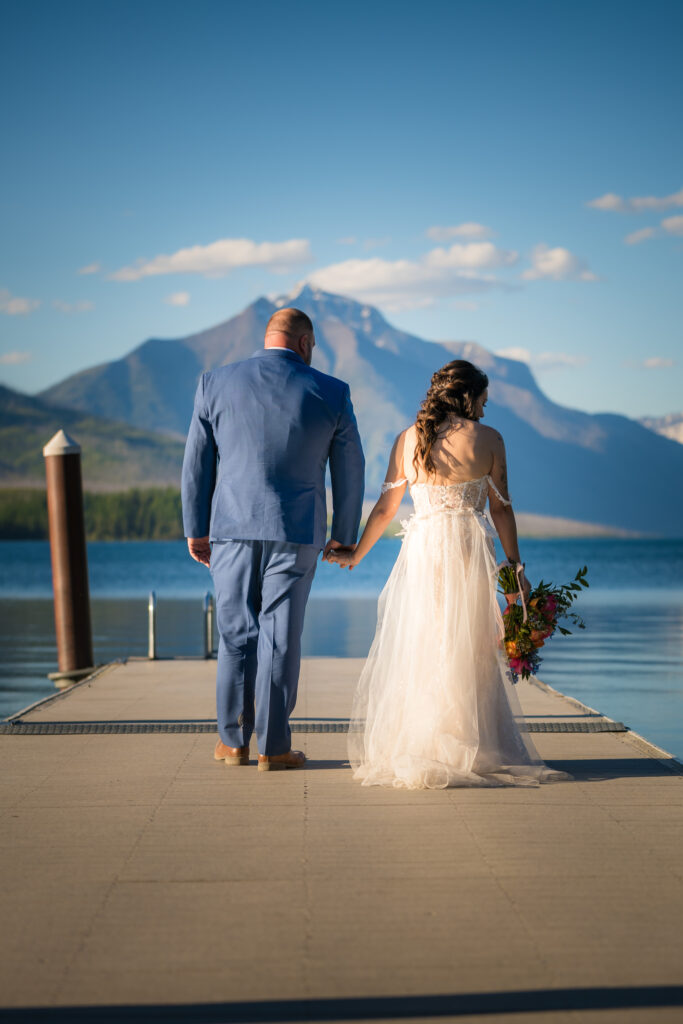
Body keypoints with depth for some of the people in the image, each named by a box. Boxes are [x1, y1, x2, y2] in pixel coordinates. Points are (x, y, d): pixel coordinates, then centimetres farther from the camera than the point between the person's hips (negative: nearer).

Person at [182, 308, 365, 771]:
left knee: (236, 633, 10)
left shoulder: (215, 383, 1)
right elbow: (350, 470, 4)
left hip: (232, 528, 1)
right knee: (281, 637, 3)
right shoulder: (332, 393, -1)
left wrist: (197, 530, 13)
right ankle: (274, 747, 7)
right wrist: (345, 536, 14)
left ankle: (233, 741, 16)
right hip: (296, 532, -1)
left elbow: (197, 462, 5)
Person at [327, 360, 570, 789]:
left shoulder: (408, 439, 5)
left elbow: (385, 508, 7)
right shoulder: (488, 439, 0)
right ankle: (473, 749, 8)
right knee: (471, 651, 6)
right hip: (471, 552, -1)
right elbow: (502, 509, 1)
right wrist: (515, 568, 9)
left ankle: (416, 752, 8)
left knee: (417, 649, 7)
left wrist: (356, 555, 19)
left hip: (423, 550, 1)